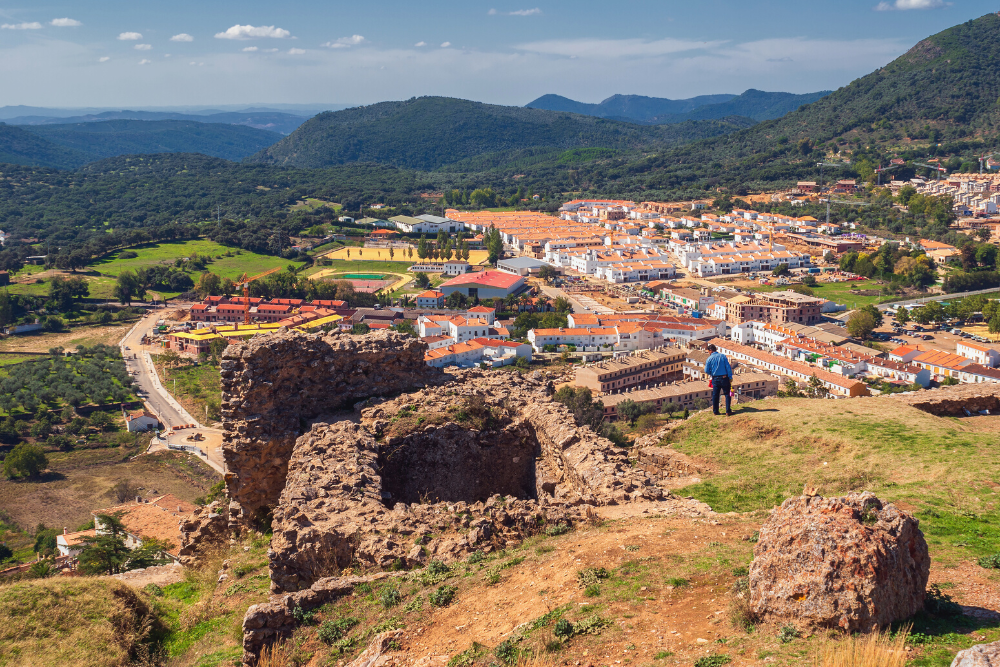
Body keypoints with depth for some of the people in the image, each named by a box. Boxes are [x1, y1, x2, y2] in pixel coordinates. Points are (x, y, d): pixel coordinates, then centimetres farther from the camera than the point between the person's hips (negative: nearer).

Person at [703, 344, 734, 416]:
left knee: (715, 395, 14)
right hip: (724, 378, -1)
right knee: (727, 394, 6)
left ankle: (715, 411, 20)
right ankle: (728, 411, 1)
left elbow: (707, 371, -2)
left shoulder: (709, 359, -5)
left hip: (715, 379, 1)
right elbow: (728, 367, -7)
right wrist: (730, 377, -2)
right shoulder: (722, 356, -4)